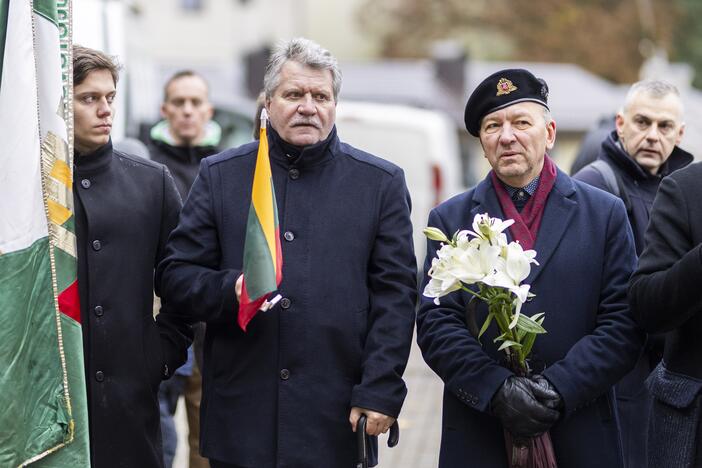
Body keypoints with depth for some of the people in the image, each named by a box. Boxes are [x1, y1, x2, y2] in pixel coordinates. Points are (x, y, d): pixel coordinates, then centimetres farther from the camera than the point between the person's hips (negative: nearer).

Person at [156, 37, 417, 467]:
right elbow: (175, 275, 7)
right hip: (241, 413, 1)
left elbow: (395, 296, 2)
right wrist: (230, 290, -14)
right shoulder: (220, 176, 8)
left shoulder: (381, 183, 6)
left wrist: (380, 392, -6)